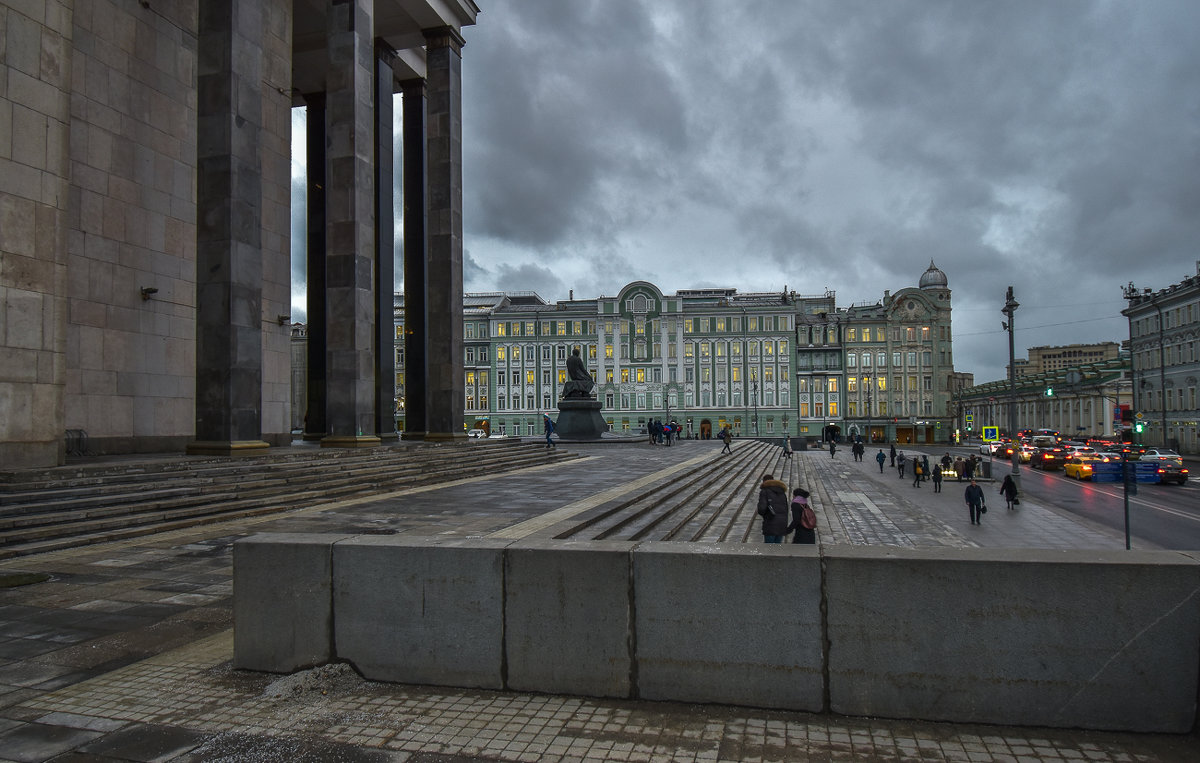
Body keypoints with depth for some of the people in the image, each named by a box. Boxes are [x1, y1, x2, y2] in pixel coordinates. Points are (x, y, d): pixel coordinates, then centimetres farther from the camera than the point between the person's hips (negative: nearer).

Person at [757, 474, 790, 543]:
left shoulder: (764, 491, -1)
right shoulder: (782, 493, 19)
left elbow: (761, 508, -13)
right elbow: (786, 511, 16)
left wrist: (762, 514, 8)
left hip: (771, 524, -6)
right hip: (782, 523, 6)